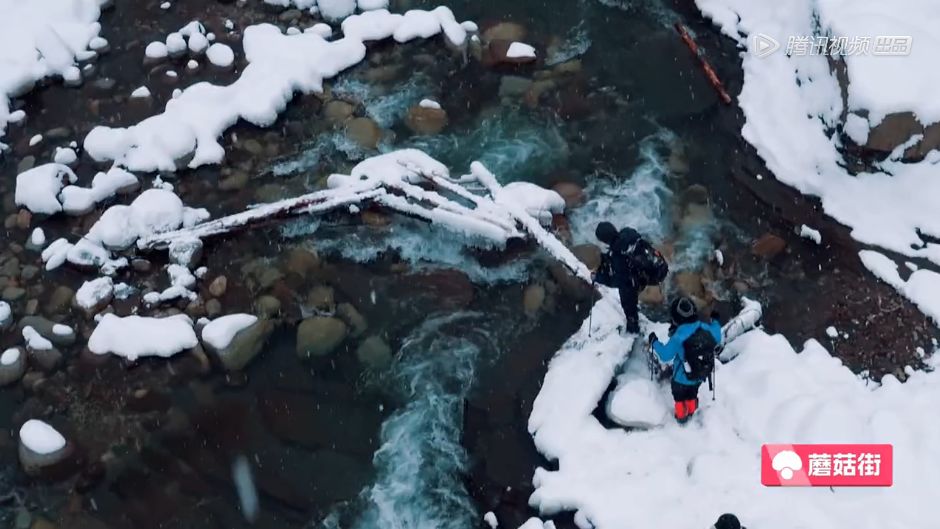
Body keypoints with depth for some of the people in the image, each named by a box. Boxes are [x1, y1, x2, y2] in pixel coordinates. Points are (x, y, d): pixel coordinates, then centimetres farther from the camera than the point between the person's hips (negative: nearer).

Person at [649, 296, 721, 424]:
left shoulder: (678, 337, -34)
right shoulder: (706, 329, -20)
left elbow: (665, 356, -24)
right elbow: (717, 339, 3)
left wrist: (654, 342, -9)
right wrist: (715, 321, 16)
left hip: (682, 378, -4)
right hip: (702, 375, 4)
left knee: (679, 396, 27)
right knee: (692, 394, 33)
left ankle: (681, 416, 46)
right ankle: (691, 412, 54)